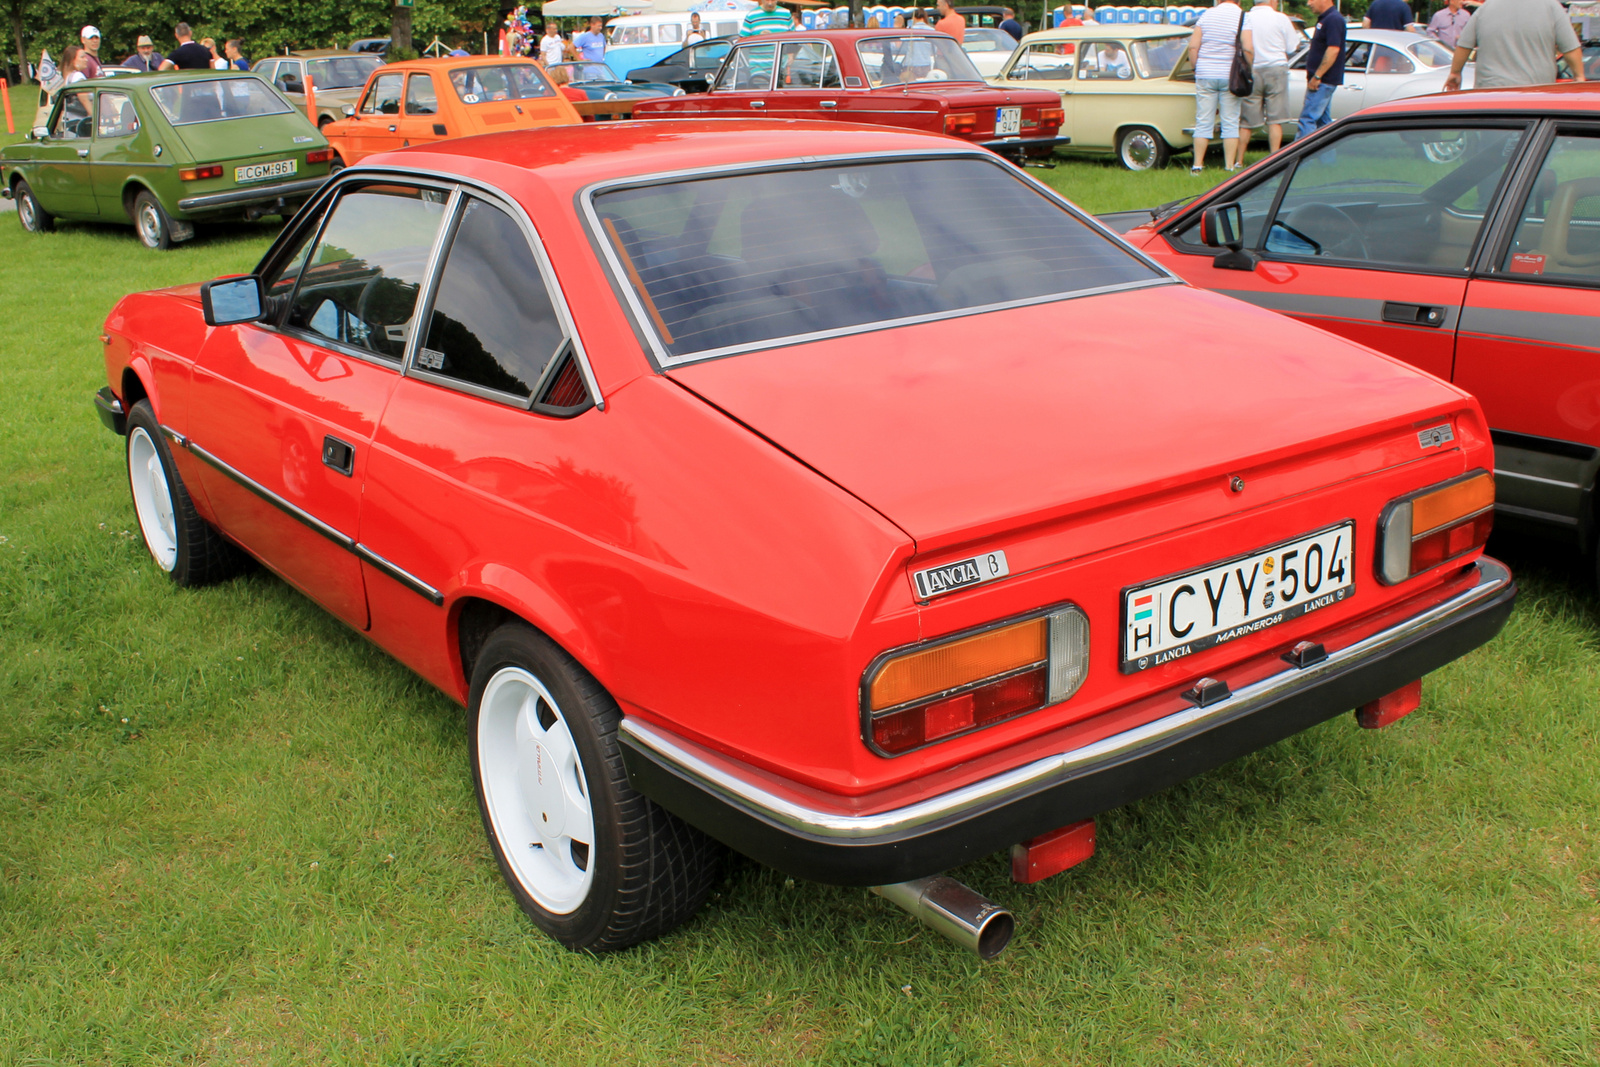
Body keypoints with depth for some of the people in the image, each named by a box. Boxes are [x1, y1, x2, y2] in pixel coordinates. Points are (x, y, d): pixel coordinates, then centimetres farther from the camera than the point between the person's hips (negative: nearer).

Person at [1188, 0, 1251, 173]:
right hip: (1230, 76, -2)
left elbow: (1193, 47, -1)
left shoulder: (1207, 15, 4)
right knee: (1230, 123, 3)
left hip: (1205, 76, 2)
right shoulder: (1242, 18, -3)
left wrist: (1197, 68, 10)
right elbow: (1248, 50, -12)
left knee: (1203, 122, 5)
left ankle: (1197, 165, 3)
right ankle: (1230, 166, 2)